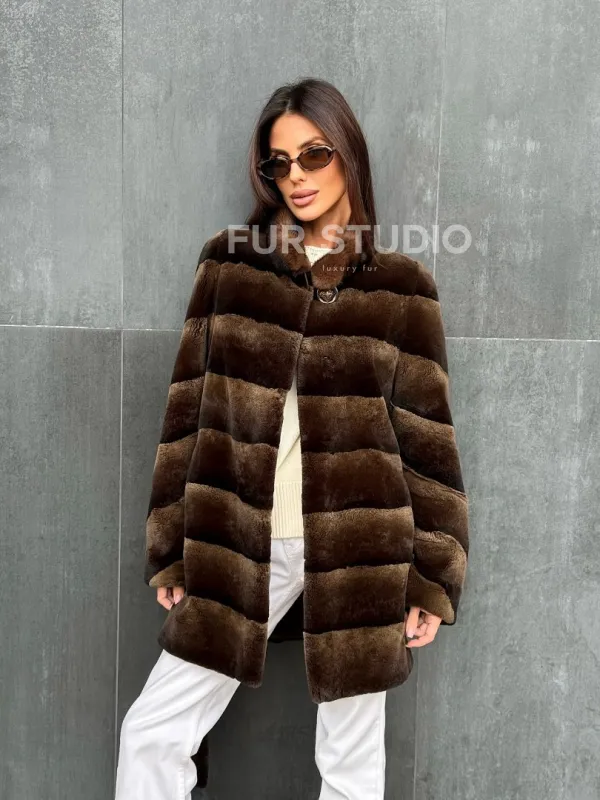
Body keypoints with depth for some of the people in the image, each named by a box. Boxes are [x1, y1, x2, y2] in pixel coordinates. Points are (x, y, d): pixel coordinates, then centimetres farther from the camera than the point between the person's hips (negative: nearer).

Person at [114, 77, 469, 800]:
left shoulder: (401, 286, 0)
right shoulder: (228, 264, 4)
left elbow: (426, 436, 1)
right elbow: (188, 411, 4)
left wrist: (432, 577, 0)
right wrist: (171, 548, 3)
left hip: (361, 553, -1)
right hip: (238, 546, 2)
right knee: (151, 736, 6)